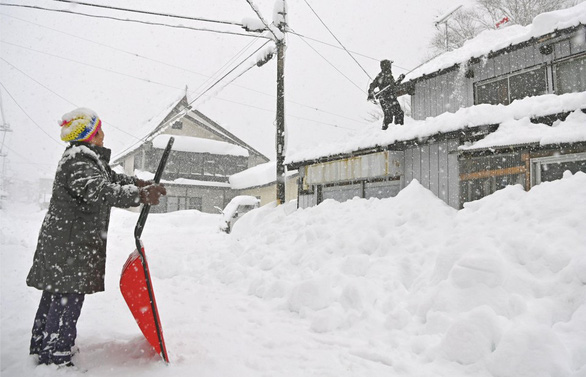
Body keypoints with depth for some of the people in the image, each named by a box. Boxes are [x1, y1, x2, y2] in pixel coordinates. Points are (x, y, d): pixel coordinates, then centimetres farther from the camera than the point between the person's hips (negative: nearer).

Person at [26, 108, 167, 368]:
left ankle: (41, 348, 35)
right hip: (70, 245, -11)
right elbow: (100, 191, -38)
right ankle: (56, 359, 2)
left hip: (69, 242, 11)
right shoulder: (77, 164, -20)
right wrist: (140, 195, -47)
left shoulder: (88, 160, 15)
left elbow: (110, 178, 29)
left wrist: (137, 182, 16)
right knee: (67, 299, -6)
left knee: (55, 296, 20)